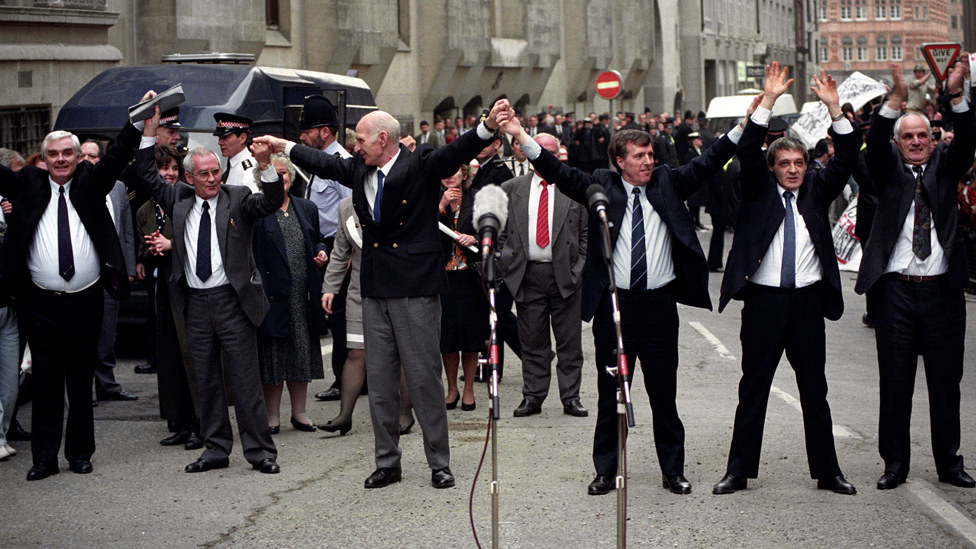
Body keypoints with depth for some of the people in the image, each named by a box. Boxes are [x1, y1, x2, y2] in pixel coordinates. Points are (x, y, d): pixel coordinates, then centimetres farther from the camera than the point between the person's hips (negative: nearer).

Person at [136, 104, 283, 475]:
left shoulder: (237, 198, 0)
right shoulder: (179, 200, 10)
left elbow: (271, 202, -15)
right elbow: (147, 177, 9)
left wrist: (265, 164, -31)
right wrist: (149, 130, 1)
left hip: (232, 300, -4)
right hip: (195, 303, 4)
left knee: (245, 380, -1)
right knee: (206, 382, 10)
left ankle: (260, 451, 6)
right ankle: (216, 449, 19)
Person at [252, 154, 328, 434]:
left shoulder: (307, 208, 14)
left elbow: (318, 239, 25)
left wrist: (321, 252, 4)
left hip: (302, 295, 5)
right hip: (272, 294, -5)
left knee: (302, 352, 9)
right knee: (273, 355, 1)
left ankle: (299, 411, 20)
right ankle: (272, 415, 11)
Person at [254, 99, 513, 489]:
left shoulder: (421, 166, -7)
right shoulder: (359, 171, 10)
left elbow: (457, 153, -21)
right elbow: (325, 164, 26)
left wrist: (488, 126, -39)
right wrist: (283, 146, 36)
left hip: (415, 291, -6)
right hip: (375, 290, 6)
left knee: (423, 378, -1)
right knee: (379, 380, 10)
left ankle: (439, 464, 11)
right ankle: (387, 462, 20)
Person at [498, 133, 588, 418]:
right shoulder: (510, 189, 9)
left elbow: (587, 232, 7)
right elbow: (500, 231, 12)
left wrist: (580, 267, -2)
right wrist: (506, 263, 1)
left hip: (566, 275, -1)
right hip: (528, 274, 1)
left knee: (569, 341, 3)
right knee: (532, 341, 6)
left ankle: (571, 397, 11)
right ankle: (533, 396, 14)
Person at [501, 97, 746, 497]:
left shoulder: (668, 183, 7)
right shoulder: (601, 186, 2)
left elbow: (707, 163, 2)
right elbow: (560, 173, -6)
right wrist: (521, 137, -19)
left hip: (659, 302, 1)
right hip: (613, 303, -1)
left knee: (663, 390, 9)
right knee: (610, 391, 7)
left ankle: (673, 470, 19)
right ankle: (605, 471, 17)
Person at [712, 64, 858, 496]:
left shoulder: (816, 189, 9)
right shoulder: (759, 189, 3)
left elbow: (847, 160, -1)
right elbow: (747, 152, -11)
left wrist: (834, 108, -12)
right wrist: (769, 102, -19)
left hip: (808, 299, 2)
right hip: (764, 300, -2)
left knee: (815, 391, 9)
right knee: (753, 389, 5)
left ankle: (827, 472, 17)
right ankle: (739, 471, 11)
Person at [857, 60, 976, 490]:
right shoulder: (889, 168, 5)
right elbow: (874, 145, -14)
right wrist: (896, 100, -29)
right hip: (895, 291, -1)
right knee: (895, 382, 4)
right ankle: (895, 463, 14)